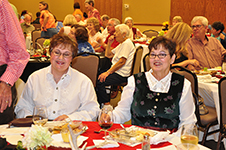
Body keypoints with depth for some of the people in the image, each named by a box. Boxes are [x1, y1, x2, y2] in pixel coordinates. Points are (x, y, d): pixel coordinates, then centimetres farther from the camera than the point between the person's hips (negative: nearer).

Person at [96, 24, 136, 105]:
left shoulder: (127, 43, -10)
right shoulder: (121, 44, 22)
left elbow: (122, 62, -19)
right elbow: (108, 55, 24)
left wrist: (108, 72, -21)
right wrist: (109, 43, 10)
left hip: (122, 75, -10)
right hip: (116, 71, 10)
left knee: (99, 82, -24)